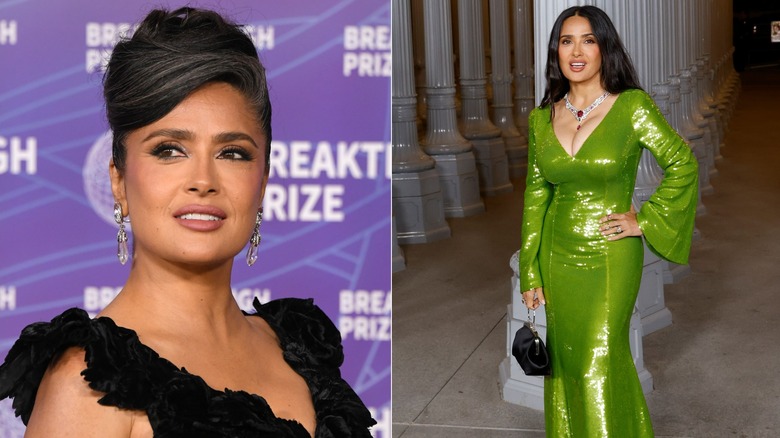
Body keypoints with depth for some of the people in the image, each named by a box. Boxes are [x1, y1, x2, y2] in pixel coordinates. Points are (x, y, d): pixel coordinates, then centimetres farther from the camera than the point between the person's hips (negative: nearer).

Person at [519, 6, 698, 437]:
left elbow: (682, 164, -4)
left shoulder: (632, 106, -9)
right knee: (565, 364, 13)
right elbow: (535, 196, 7)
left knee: (600, 365, -1)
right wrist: (530, 275, 6)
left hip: (610, 257, -4)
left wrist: (645, 219, -8)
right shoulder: (542, 118, 3)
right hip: (558, 257, 4)